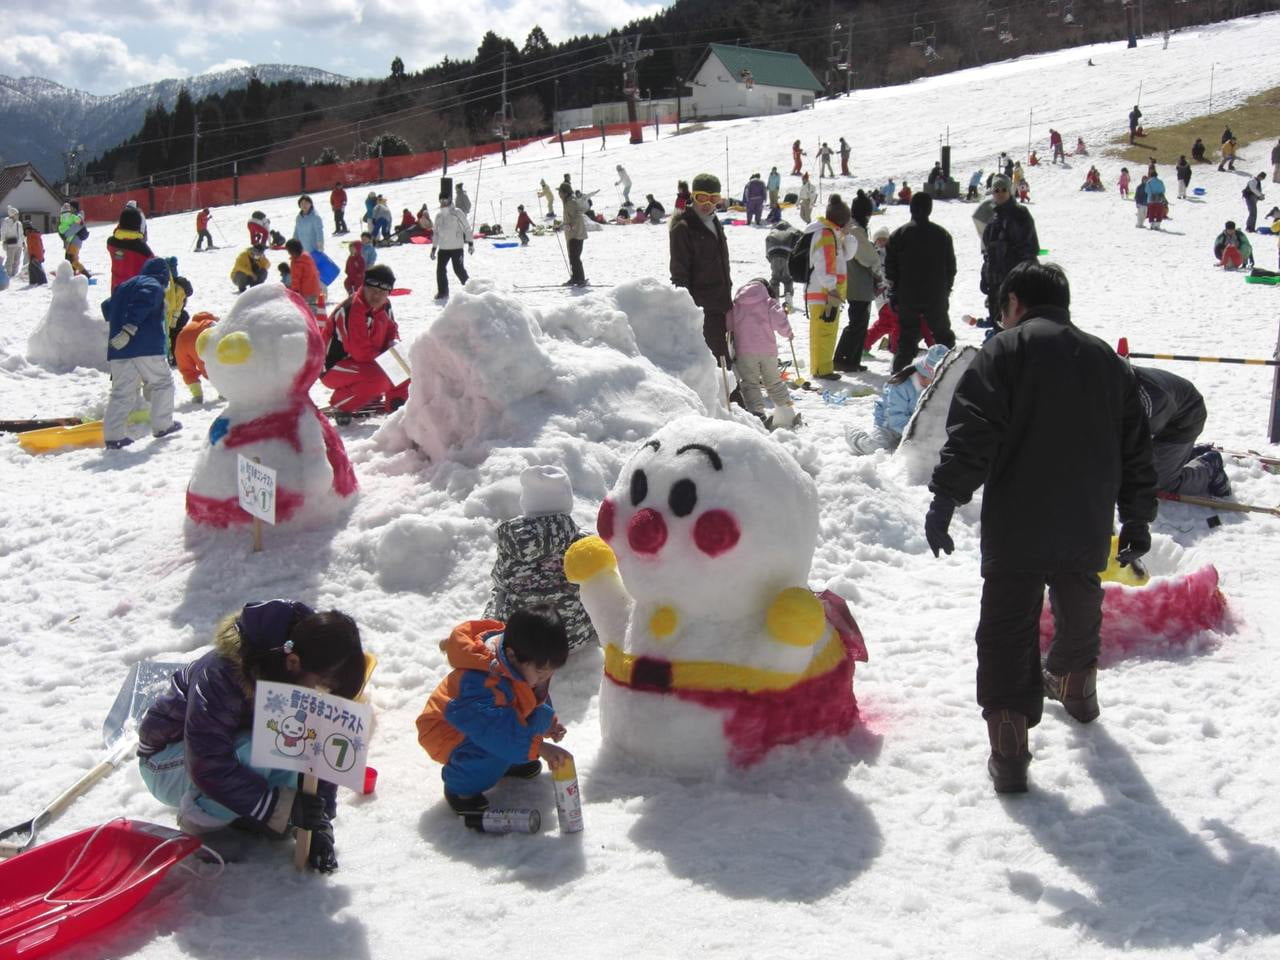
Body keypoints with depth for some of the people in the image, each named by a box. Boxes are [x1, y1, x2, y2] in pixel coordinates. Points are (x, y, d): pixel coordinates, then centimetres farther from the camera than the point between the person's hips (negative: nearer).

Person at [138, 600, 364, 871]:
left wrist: (321, 823, -20)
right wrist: (283, 807, -37)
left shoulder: (311, 677, -17)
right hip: (169, 763, -6)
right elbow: (209, 769, -36)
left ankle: (239, 814, -9)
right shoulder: (221, 675, -36)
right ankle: (200, 823, -15)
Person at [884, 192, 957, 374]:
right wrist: (946, 289, 16)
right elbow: (951, 266, 6)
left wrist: (896, 291, 9)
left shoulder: (898, 235, -4)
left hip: (907, 297, -1)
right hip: (937, 297, 1)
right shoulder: (942, 234, 1)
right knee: (943, 335, 15)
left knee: (907, 338, 5)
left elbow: (890, 268, -2)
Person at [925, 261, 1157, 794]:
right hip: (1088, 530, 6)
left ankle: (1008, 745, -6)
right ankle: (1075, 685, 52)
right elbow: (1136, 447, 17)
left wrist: (945, 499, -15)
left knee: (1008, 630, -1)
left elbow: (972, 434, -17)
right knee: (1078, 608, 28)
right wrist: (1137, 516, 24)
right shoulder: (1108, 360, 14)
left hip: (1016, 531, -6)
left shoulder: (1003, 351, -5)